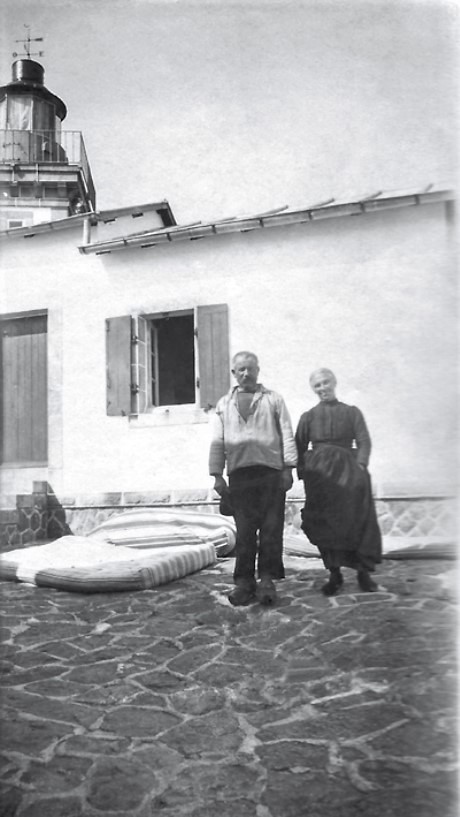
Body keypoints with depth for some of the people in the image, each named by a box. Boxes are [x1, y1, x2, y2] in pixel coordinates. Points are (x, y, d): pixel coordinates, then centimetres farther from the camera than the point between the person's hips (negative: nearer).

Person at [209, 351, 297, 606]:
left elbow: (287, 434, 7)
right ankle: (244, 582, 7)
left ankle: (267, 580, 7)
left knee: (271, 529, -1)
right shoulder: (224, 404, 17)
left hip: (271, 472, -1)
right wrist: (217, 474, 5)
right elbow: (217, 442, 13)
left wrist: (288, 468, -2)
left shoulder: (273, 399, 13)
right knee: (244, 531, 1)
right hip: (239, 474, 1)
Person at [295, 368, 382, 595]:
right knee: (324, 522, -4)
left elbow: (364, 441, 4)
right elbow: (299, 447, 9)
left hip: (347, 469, -1)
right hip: (319, 472, 1)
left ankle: (363, 571, 4)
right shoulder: (308, 417, 16)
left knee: (358, 519, -8)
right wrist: (302, 472, -5)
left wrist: (360, 466, -12)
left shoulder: (352, 412, 14)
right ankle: (334, 573, 4)